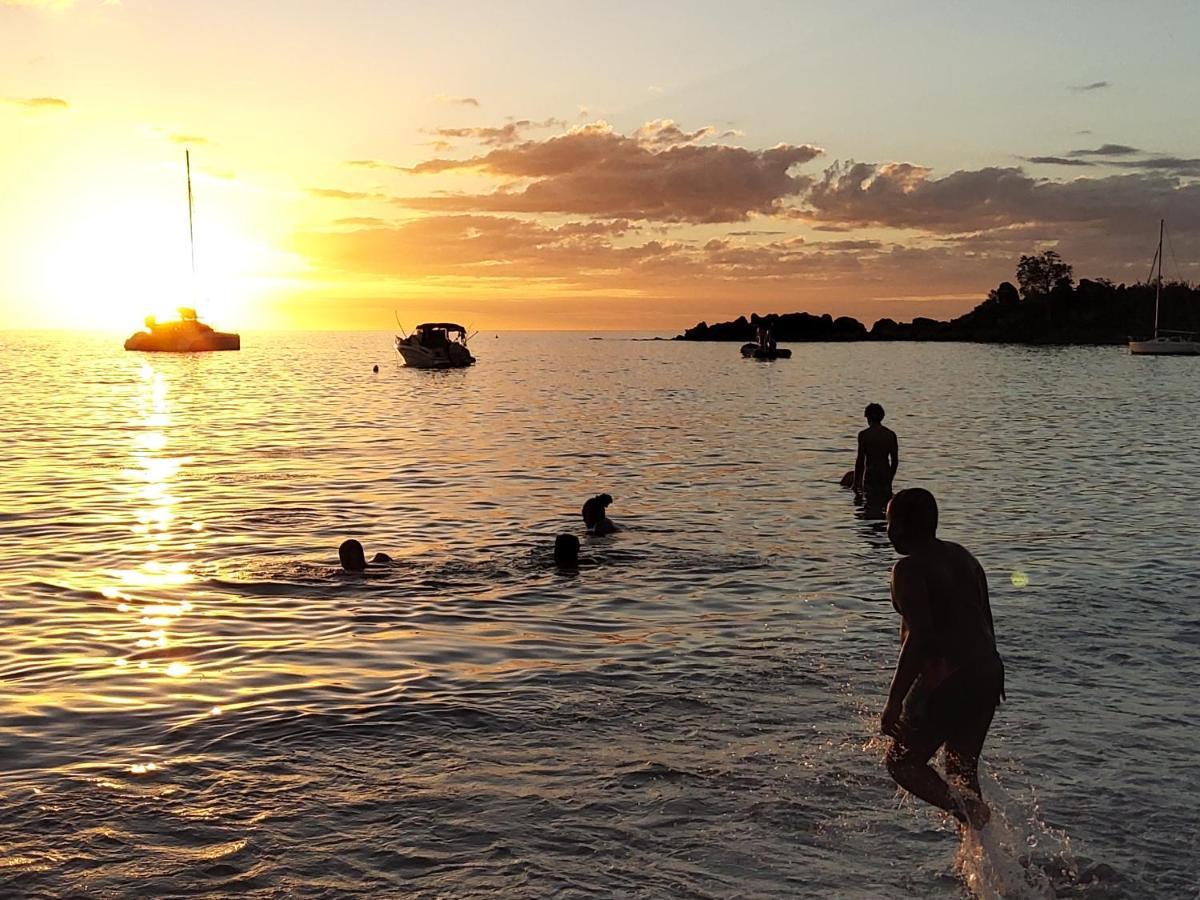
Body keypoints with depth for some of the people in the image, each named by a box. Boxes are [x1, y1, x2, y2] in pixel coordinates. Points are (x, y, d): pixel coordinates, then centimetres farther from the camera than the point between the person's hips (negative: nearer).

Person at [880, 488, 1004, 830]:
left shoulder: (909, 569, -13)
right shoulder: (963, 557, 14)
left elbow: (919, 637, -22)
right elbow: (986, 624, 17)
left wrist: (893, 702, -20)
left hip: (946, 680, -8)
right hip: (987, 673, 9)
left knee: (902, 761, 6)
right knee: (963, 767, 21)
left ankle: (968, 809, -16)